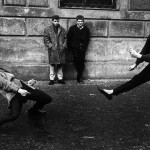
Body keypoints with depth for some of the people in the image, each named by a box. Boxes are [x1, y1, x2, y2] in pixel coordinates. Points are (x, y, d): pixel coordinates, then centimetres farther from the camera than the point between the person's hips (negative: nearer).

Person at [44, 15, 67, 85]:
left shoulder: (62, 29, 13)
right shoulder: (47, 29, 4)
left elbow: (65, 38, 14)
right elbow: (46, 39, -1)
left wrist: (64, 46, -1)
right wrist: (51, 46, -10)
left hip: (61, 50, 3)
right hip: (52, 50, -3)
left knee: (60, 65, 7)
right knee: (52, 65, 0)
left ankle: (60, 78, 16)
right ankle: (52, 79, 8)